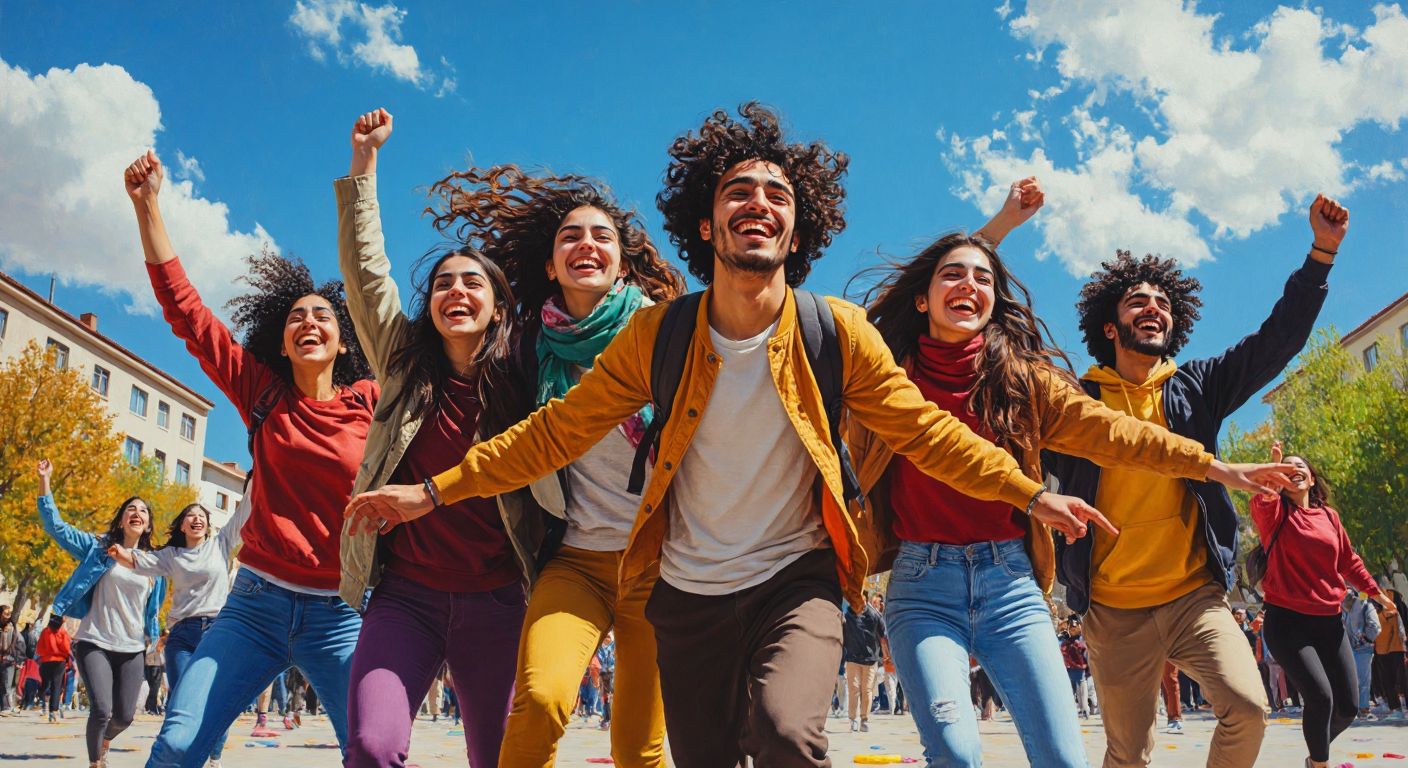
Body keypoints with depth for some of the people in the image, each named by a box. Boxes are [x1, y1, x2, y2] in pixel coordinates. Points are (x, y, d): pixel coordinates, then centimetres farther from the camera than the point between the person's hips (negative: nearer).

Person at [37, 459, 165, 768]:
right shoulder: (98, 548, 1)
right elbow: (54, 525, -5)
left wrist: (152, 634, 17)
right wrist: (45, 480, -11)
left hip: (132, 649, 3)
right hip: (94, 643, -3)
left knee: (124, 716, 5)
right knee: (102, 710, -17)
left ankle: (103, 742, 40)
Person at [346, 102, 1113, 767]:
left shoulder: (837, 332, -9)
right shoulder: (656, 335, -8)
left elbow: (925, 431, 0)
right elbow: (555, 431, -3)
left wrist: (1031, 493, -5)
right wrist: (432, 491, -5)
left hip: (796, 580, -1)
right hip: (690, 593, 2)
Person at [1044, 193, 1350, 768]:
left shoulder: (1195, 387, 9)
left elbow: (1277, 340, 3)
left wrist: (1321, 251, -8)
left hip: (1196, 597, 2)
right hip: (1114, 613, -1)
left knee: (1248, 707, -19)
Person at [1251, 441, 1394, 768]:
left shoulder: (1330, 516, 10)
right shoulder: (1275, 512, -3)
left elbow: (1349, 561, 22)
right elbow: (1260, 504, -28)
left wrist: (1376, 593, 27)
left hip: (1329, 622, 5)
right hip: (1287, 620, -5)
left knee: (1347, 707, 8)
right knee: (1321, 697, -19)